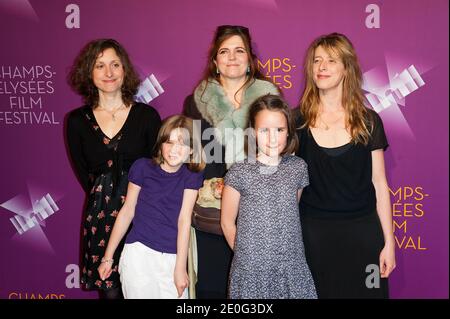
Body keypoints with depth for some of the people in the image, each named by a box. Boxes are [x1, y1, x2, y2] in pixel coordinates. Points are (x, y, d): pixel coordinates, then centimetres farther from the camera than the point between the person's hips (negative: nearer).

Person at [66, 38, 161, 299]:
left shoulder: (147, 115, -1)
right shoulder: (77, 121, 4)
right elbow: (84, 173, 10)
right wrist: (104, 198, 3)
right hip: (100, 215, 1)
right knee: (109, 288, 6)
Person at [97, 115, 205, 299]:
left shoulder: (192, 176, 0)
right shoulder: (143, 167, -3)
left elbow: (184, 219, -6)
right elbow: (127, 211, 2)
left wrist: (180, 268, -11)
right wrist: (108, 257, 5)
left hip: (173, 257, 2)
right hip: (139, 252, -1)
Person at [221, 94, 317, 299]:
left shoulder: (299, 168, -1)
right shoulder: (239, 173, -10)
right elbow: (227, 222, 0)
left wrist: (284, 249, 11)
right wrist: (245, 254, 6)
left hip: (293, 268, 2)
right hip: (251, 270, -2)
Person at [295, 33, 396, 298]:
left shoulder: (368, 121, -1)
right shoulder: (298, 120, -1)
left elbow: (379, 183, 2)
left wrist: (389, 241, 0)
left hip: (362, 232, 0)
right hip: (313, 232, 0)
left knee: (362, 290, 10)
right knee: (317, 292, 10)